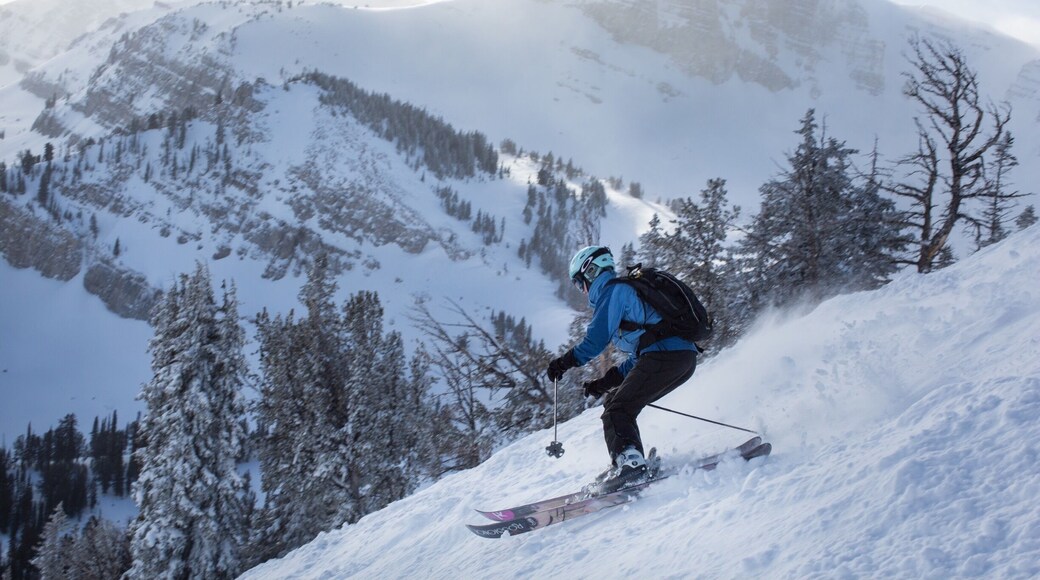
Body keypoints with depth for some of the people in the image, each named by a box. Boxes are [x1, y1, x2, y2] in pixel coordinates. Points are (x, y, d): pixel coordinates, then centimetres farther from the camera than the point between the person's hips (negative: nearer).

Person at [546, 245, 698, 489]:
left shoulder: (612, 290, 2)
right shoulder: (628, 291, 31)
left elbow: (596, 340, -9)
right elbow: (639, 355, 31)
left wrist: (563, 363, 4)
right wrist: (605, 382, 29)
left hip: (663, 356, -10)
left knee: (617, 411, -12)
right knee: (613, 400, 17)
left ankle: (629, 462, -32)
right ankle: (630, 461, 10)